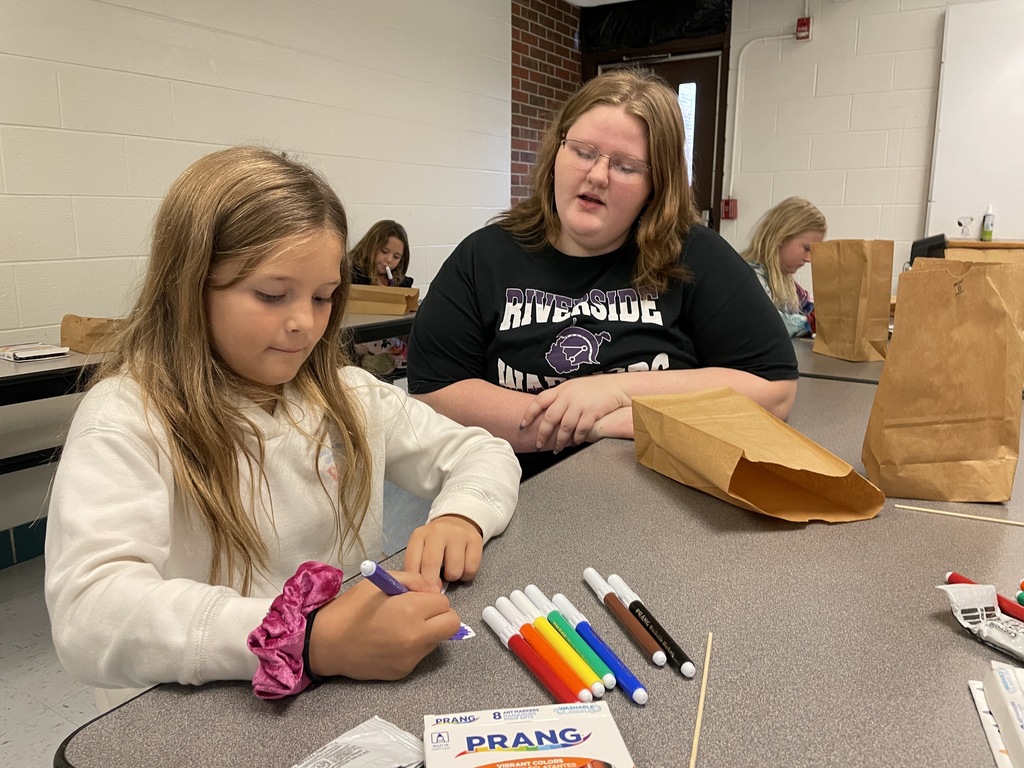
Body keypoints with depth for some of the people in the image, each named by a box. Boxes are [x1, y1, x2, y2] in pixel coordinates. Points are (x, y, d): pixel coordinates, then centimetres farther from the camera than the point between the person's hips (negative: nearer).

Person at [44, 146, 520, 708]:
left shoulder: (346, 397, 6)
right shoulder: (125, 419, -11)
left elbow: (483, 454, 9)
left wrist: (460, 516, -13)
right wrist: (313, 642, -35)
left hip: (357, 702, 4)